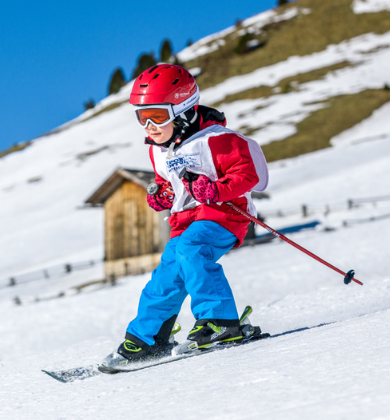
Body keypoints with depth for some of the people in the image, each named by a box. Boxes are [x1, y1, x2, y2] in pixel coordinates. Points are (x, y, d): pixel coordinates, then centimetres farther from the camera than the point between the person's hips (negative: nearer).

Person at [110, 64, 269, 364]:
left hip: (222, 215, -7)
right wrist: (160, 195, 6)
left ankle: (221, 321, -32)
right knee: (168, 277, 0)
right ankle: (146, 339, 15)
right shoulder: (158, 151, 12)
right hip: (186, 221, 8)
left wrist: (215, 190, -29)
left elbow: (248, 173, -15)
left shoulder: (213, 140, -13)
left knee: (189, 250, -32)